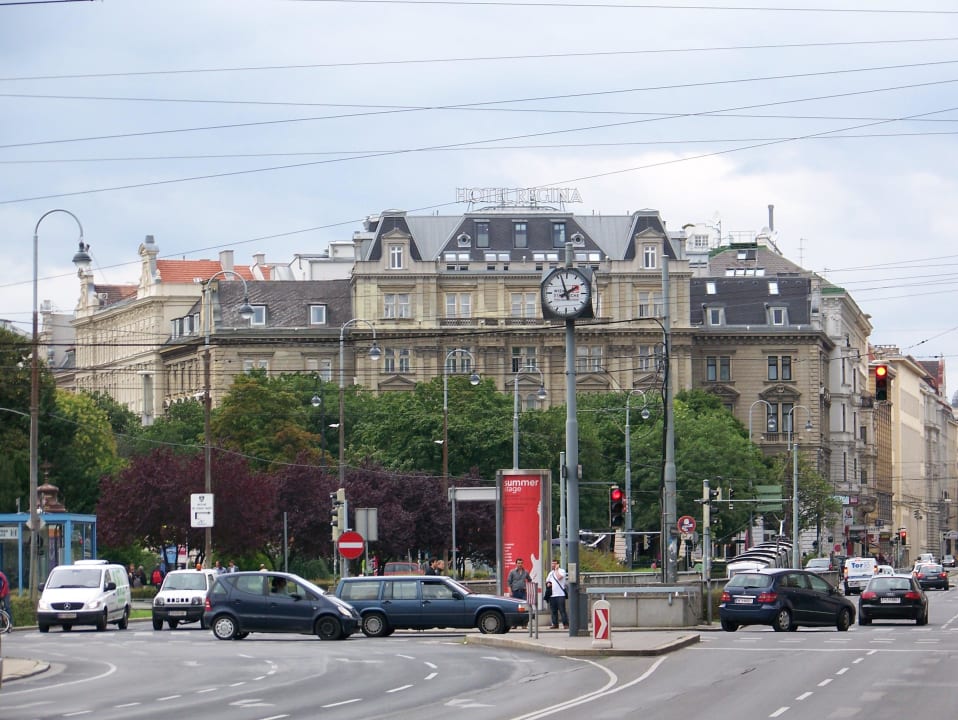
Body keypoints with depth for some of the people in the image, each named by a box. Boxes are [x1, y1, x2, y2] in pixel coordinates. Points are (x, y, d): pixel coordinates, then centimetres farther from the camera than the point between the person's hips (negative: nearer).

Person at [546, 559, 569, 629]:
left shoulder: (561, 571, -2)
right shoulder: (551, 572, 19)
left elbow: (559, 577, -20)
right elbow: (547, 580, 28)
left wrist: (556, 569, -8)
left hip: (560, 594, -7)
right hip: (552, 595, 7)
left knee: (562, 610, -9)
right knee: (553, 611, 6)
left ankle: (566, 624, -7)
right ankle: (555, 624, 12)